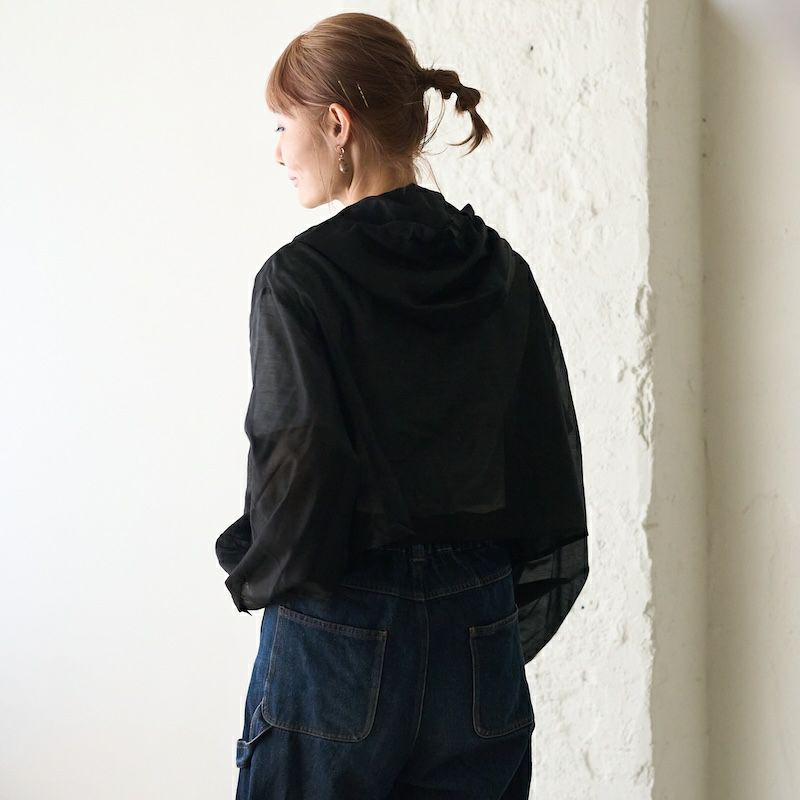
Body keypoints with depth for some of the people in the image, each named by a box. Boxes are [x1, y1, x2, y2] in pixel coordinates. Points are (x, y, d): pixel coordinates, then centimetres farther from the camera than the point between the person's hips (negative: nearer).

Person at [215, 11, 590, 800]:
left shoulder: (300, 277, -13)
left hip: (340, 637, -5)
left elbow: (298, 465, -19)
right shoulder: (502, 274, 3)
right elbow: (553, 467, 5)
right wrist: (510, 615, 14)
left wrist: (258, 574, 0)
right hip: (479, 632, 5)